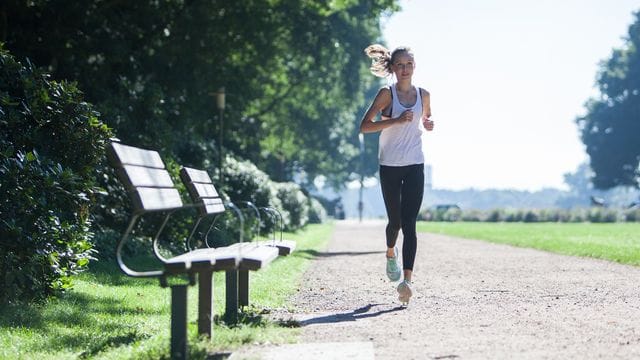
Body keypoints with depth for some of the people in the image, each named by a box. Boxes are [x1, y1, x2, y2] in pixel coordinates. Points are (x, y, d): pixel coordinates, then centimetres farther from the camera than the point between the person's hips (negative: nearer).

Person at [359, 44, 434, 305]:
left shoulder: (423, 95, 7)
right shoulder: (387, 94, -5)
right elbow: (364, 126, -11)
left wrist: (428, 125, 2)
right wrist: (396, 120, -21)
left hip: (415, 166, 2)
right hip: (390, 166, -2)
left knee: (409, 224, -10)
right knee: (395, 221, 9)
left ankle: (406, 281, -17)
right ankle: (391, 254, 43)